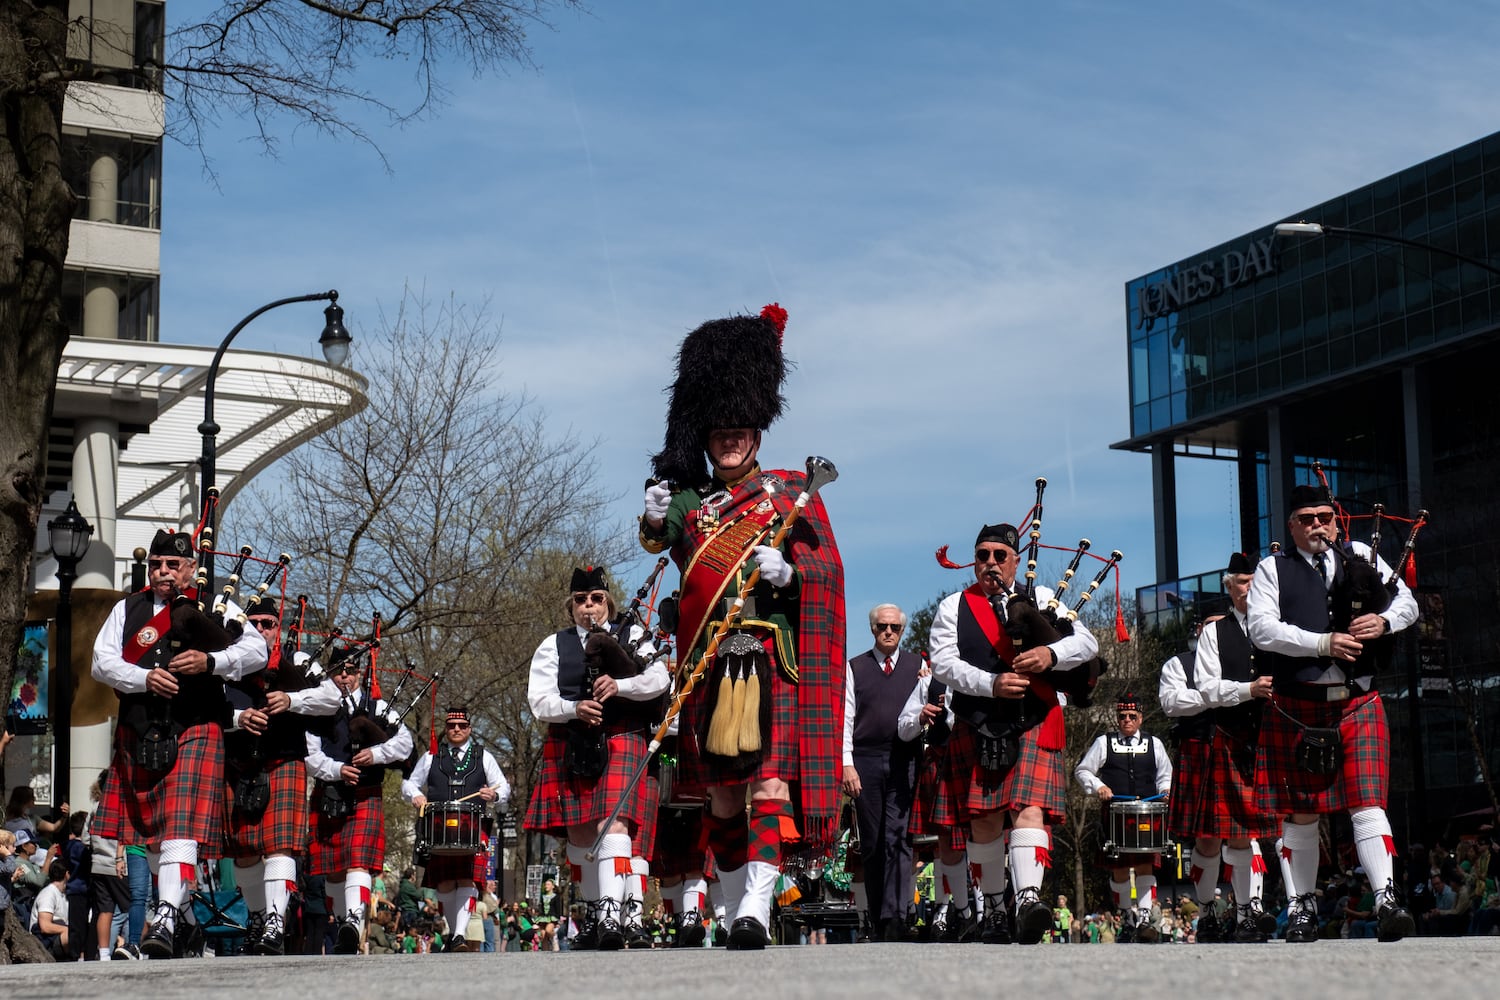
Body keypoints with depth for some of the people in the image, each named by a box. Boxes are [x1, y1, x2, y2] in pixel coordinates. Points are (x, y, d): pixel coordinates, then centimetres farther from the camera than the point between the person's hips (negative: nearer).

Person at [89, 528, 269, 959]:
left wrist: (211, 661, -20)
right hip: (137, 735, 4)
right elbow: (102, 663, 4)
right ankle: (184, 907, 24)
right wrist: (144, 678, -15)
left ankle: (165, 922, -26)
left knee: (180, 827, -17)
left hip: (194, 733, -4)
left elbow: (257, 651, -3)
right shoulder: (127, 610, 16)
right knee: (151, 831, 10)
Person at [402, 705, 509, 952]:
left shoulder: (484, 758, 16)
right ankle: (454, 931, 15)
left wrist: (494, 795, -11)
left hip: (473, 830, -1)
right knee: (445, 885, 0)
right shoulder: (431, 758, 18)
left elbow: (504, 789, 13)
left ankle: (461, 934, -23)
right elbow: (409, 784, 21)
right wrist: (416, 796, -2)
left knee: (467, 880, -15)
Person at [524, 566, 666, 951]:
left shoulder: (632, 636, 12)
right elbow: (539, 701, 3)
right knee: (579, 833, 6)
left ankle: (612, 914, -28)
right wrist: (574, 709, -17)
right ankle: (593, 910, 22)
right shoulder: (553, 646, 13)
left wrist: (619, 685, -20)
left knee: (613, 823, -18)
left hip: (620, 742, -3)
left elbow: (659, 680, -3)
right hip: (570, 747, 3)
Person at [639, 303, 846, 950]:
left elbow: (829, 565, 5)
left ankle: (757, 910, -25)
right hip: (710, 667, 3)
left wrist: (787, 570, -16)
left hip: (772, 661, -3)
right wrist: (655, 518, -23)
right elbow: (659, 539, 0)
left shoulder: (792, 493, 10)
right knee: (721, 795, 7)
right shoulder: (692, 501, 16)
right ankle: (733, 913, 15)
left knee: (770, 777, -15)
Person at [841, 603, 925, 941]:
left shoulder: (918, 666, 14)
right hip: (866, 761, 1)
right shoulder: (854, 668, 12)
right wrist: (847, 764, -3)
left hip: (906, 760, -1)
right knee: (872, 842, 4)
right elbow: (845, 718, 7)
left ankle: (895, 916, -18)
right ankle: (875, 916, 9)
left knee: (897, 839, -11)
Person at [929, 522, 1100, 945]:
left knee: (1029, 808, -18)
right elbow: (943, 662, -3)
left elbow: (1088, 642, 3)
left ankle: (1028, 897, -33)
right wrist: (991, 684, -19)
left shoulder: (1041, 599, 13)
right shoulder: (953, 608, 11)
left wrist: (1050, 654, -18)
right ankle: (993, 906, 16)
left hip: (1033, 727, -1)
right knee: (984, 820, 2)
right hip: (976, 730, 1)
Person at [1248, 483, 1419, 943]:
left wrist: (1383, 622, -10)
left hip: (1358, 703, 1)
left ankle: (1387, 901, -18)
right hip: (1296, 709, -1)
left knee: (1367, 803, -11)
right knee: (1300, 814, 7)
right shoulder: (1273, 570, 5)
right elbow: (1261, 628, -8)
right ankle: (1301, 909, 16)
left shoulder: (1361, 557, 12)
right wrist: (1323, 642, -17)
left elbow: (1408, 602, 13)